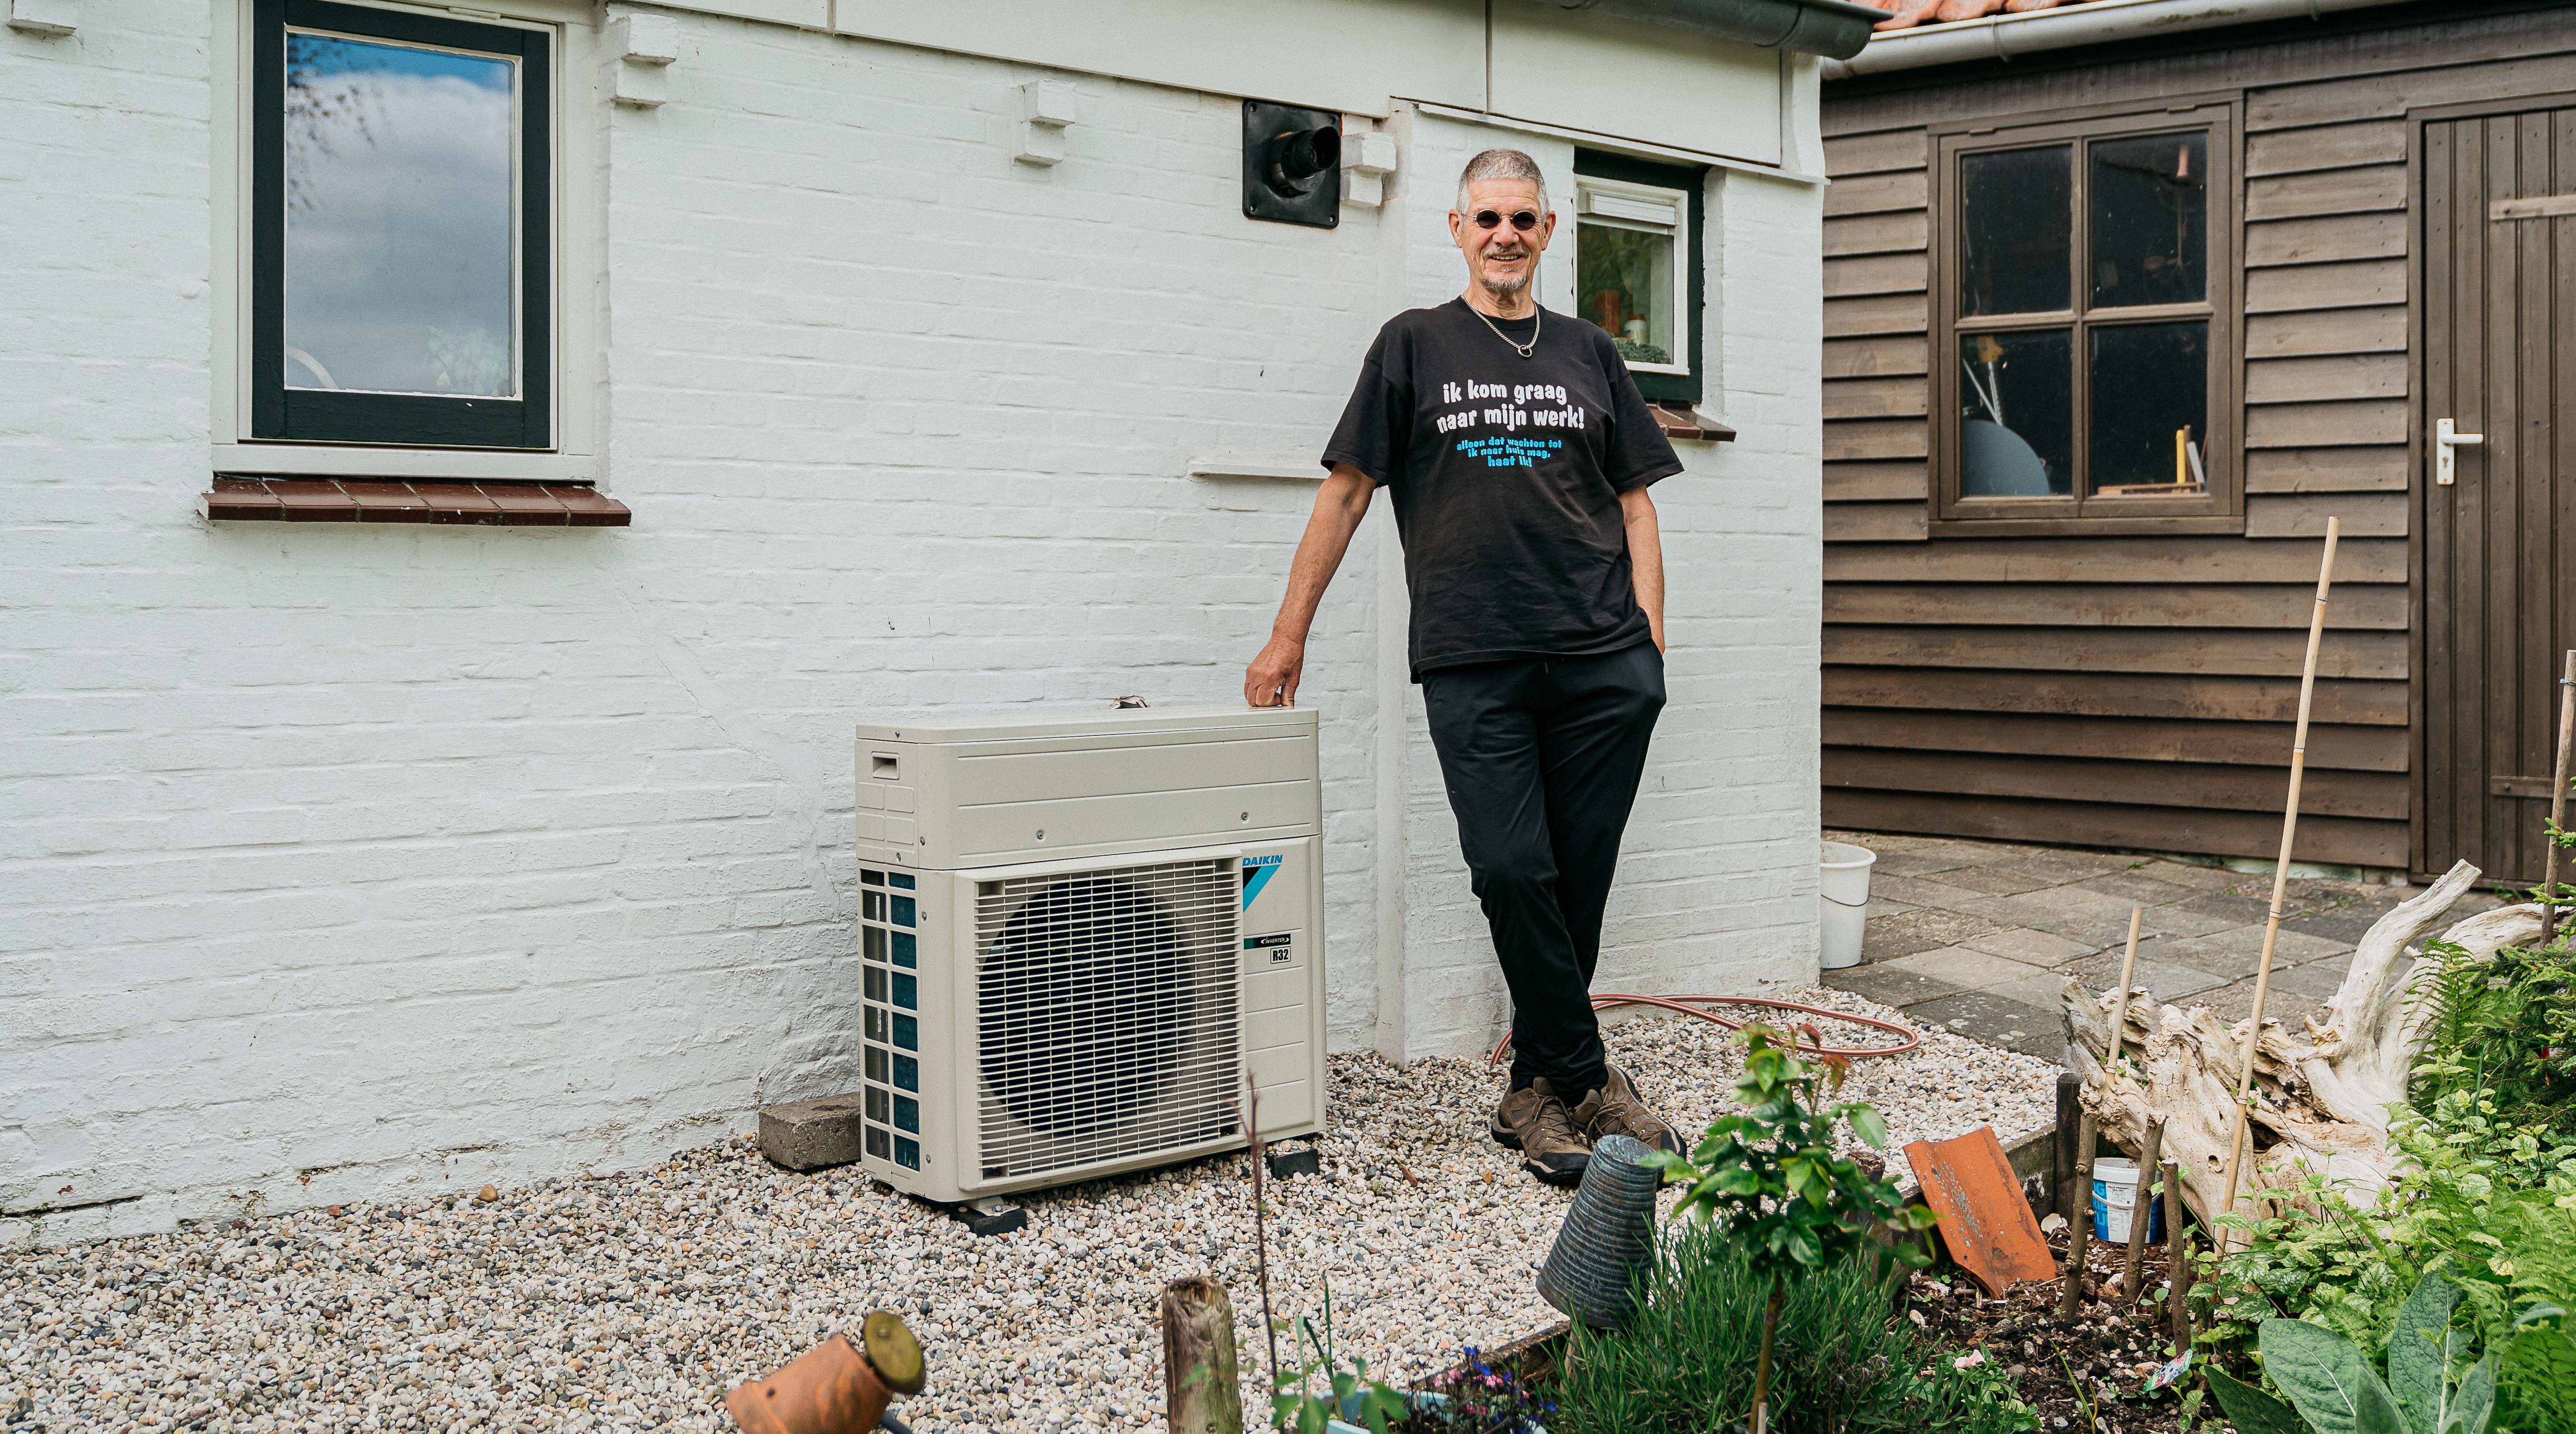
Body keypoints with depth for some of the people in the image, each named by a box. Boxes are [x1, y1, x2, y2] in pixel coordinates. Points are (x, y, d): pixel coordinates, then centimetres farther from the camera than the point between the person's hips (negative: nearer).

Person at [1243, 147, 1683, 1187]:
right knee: (1512, 872, -9)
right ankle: (1587, 1081, 6)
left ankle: (1538, 1091, 14)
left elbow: (1635, 503, 17)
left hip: (1602, 664, 2)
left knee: (1578, 882, 2)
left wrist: (1650, 636, 6)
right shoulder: (1415, 346, 11)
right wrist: (1289, 634, 6)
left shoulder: (1589, 353, 17)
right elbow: (1347, 491, 9)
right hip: (1472, 664, -2)